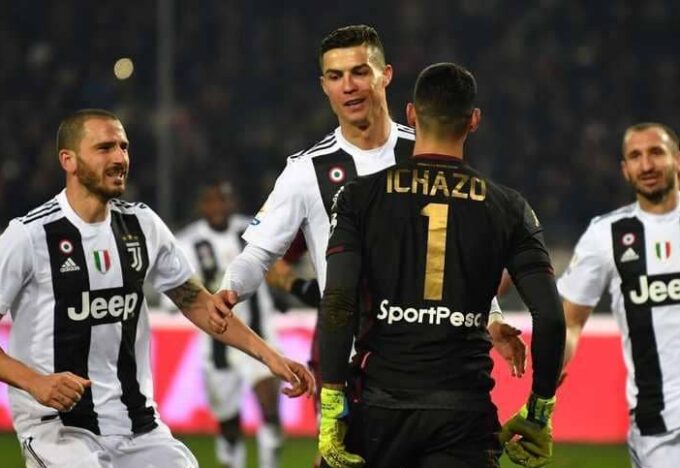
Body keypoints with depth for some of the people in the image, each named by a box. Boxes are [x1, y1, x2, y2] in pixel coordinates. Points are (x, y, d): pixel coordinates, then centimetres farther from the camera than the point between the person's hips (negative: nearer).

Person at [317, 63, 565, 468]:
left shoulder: (362, 197, 3)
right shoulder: (507, 208, 5)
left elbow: (337, 305, -7)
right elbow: (550, 316, -1)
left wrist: (332, 404, -5)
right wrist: (540, 411, 8)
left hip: (380, 405, 0)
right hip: (465, 412, 0)